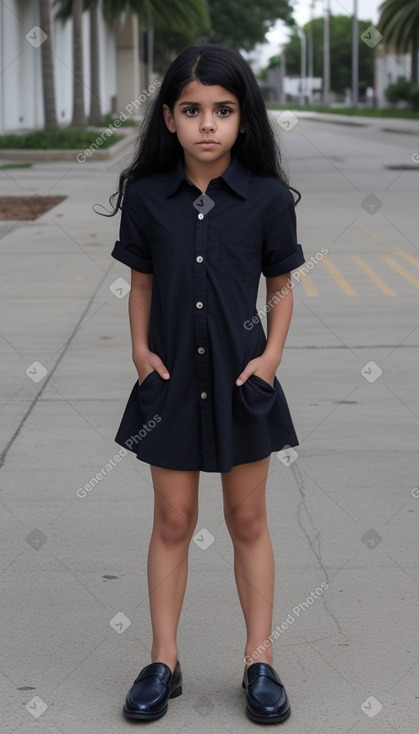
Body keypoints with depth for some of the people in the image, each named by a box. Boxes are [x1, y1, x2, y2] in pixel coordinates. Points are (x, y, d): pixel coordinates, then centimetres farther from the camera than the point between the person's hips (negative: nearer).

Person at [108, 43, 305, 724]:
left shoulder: (268, 198, -7)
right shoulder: (146, 197, -4)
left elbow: (281, 286, 3)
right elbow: (142, 284, 6)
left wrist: (272, 352, -9)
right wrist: (141, 348, -7)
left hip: (242, 379, -1)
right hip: (172, 380, 1)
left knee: (248, 520, 10)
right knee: (173, 521, 9)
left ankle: (260, 661, 22)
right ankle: (164, 661, 21)